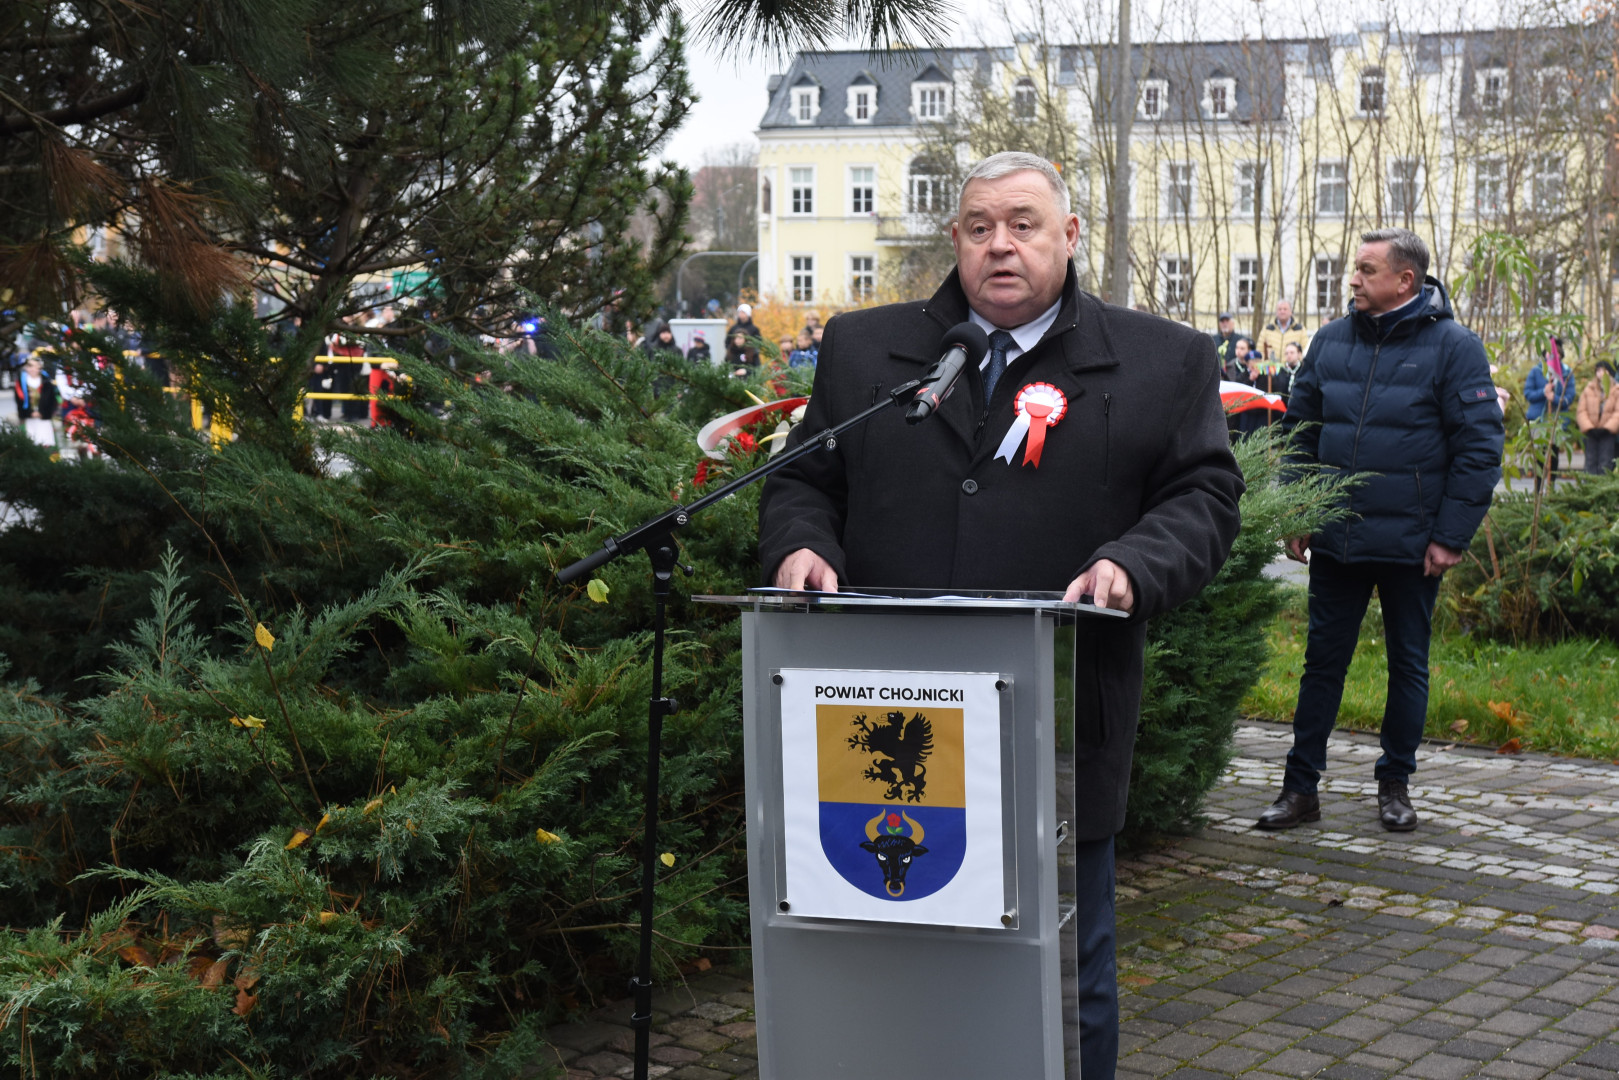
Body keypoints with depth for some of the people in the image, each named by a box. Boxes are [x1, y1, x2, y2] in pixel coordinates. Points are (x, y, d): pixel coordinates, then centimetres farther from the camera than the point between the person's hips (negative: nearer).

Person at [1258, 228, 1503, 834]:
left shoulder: (1453, 347, -7)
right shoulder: (1331, 341, 6)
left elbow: (1480, 447, -8)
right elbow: (1298, 431, 12)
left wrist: (1451, 536, -12)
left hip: (1412, 546, -3)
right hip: (1335, 540, 3)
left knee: (1408, 665, 11)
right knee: (1322, 661, 7)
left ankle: (1395, 784, 25)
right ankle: (1300, 787, 14)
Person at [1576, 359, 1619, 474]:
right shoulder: (1588, 389, 8)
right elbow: (1581, 411, 2)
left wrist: (1607, 428, -15)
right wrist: (1589, 428, -11)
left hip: (1608, 433, -2)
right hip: (1590, 433, 2)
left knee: (1605, 464, -6)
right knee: (1590, 462, 0)